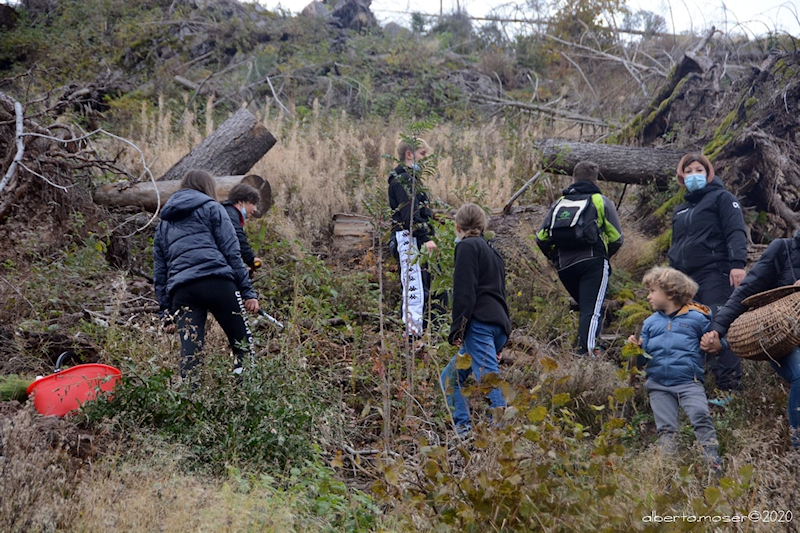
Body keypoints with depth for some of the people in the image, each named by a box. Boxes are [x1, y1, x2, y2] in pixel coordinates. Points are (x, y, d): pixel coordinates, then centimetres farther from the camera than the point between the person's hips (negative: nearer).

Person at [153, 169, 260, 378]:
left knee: (189, 353, 0)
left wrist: (166, 309, 25)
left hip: (180, 290, 4)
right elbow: (231, 252, 2)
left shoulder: (164, 222, 28)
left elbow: (159, 270, 25)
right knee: (243, 345, 2)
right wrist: (247, 291, 1)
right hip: (217, 282, -4)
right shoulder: (211, 208, 13)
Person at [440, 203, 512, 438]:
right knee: (450, 377, 14)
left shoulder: (467, 246, 3)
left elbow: (464, 291, -10)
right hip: (499, 326, 9)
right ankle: (463, 425, 4)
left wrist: (458, 328, -13)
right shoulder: (492, 252, 30)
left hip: (479, 324, -9)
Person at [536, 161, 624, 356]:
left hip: (565, 266, 4)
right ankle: (586, 352, -26)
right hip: (593, 263, -4)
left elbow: (541, 238, 9)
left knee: (585, 308, 20)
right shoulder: (601, 201, 8)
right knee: (592, 311, -12)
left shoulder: (559, 203, 18)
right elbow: (616, 237, 1)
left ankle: (585, 347, 16)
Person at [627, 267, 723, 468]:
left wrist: (716, 345, -12)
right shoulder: (650, 323, 14)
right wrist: (637, 348, -6)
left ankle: (713, 461, -21)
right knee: (665, 428, -1)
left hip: (689, 382, -3)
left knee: (701, 415, -22)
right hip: (658, 386, 4)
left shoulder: (696, 318, 4)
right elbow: (644, 357, 15)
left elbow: (715, 343, 11)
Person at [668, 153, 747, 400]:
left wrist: (737, 263, -22)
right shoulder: (680, 210, 27)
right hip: (687, 279, 7)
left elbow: (736, 232, -7)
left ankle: (729, 387, -17)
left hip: (715, 276, -7)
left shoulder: (722, 198, 6)